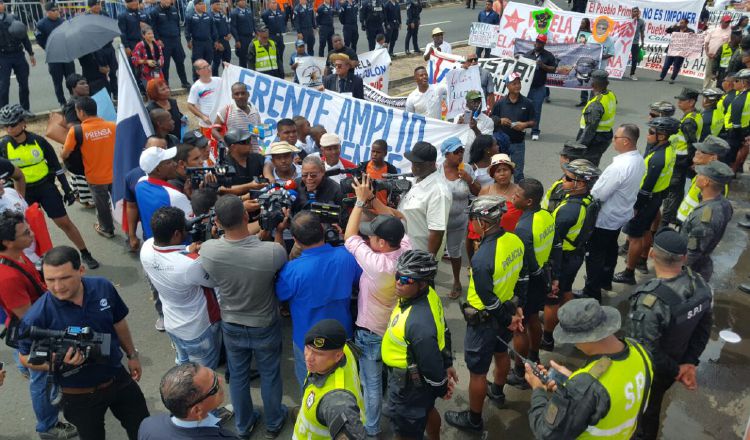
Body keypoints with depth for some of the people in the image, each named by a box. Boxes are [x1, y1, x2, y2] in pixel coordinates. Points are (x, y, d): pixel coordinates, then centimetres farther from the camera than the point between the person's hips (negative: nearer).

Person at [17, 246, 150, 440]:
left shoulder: (103, 288, -16)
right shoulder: (37, 316, -27)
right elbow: (26, 358, -11)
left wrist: (131, 355, 12)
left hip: (118, 378, 3)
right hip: (79, 395, -3)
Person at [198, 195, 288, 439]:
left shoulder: (207, 251, -27)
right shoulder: (272, 251, -34)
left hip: (231, 326, 2)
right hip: (265, 326, -1)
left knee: (238, 376, 25)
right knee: (270, 375, 24)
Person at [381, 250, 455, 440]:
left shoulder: (419, 323, -41)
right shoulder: (428, 294, -13)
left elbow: (431, 364, -28)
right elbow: (443, 332, 2)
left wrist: (442, 389, -9)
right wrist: (447, 364, 13)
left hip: (410, 386, -9)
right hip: (417, 374, 9)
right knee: (426, 409, 34)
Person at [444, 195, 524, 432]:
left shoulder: (481, 258, -35)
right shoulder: (515, 240, -10)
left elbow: (490, 301, -26)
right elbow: (521, 276, 2)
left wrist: (508, 320, -10)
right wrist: (517, 307, 11)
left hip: (485, 320, -8)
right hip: (508, 311, 8)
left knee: (477, 372, 11)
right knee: (501, 352, 31)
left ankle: (473, 419, 30)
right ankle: (497, 392, 57)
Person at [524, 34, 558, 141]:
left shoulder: (548, 56, 3)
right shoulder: (528, 54, 11)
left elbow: (553, 69, 0)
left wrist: (543, 66, -14)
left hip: (539, 88, -2)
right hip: (526, 85, 2)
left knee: (536, 110, -2)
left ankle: (535, 132, 5)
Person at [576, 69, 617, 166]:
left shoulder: (595, 104, -27)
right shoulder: (612, 95, 0)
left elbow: (590, 129, -27)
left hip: (595, 140, -9)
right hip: (607, 136, 9)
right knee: (593, 166, 22)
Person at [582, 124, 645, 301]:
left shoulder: (618, 167, -33)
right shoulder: (639, 160, -4)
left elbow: (598, 194, -27)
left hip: (605, 219, -9)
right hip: (622, 214, 9)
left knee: (595, 254, 6)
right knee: (610, 248, 26)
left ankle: (592, 293, 16)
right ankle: (605, 280, 46)